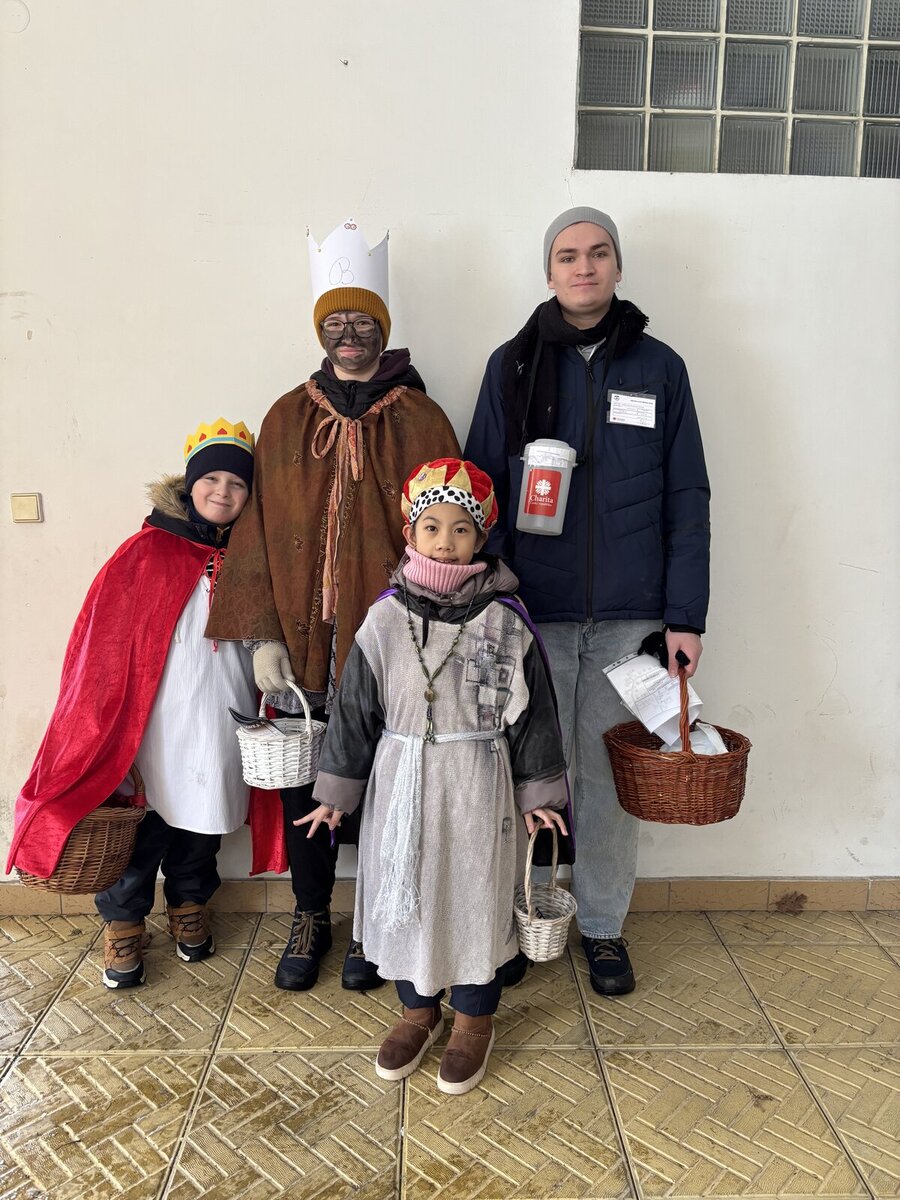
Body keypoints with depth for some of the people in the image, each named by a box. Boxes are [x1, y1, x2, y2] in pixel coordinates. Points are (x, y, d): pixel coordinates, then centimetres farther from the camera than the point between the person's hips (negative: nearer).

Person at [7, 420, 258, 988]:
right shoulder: (148, 551, -6)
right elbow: (104, 636, -7)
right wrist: (105, 723, -9)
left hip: (223, 722, 4)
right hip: (158, 721, -3)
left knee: (203, 818, 16)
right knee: (145, 823, 4)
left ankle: (189, 909, 38)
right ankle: (123, 925, 25)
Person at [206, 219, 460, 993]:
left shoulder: (421, 421, 0)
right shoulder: (287, 419, 6)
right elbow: (260, 528, 4)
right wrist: (262, 635, -3)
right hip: (302, 638, 2)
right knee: (305, 780, 10)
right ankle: (311, 919, 32)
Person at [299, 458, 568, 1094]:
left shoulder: (504, 619, -7)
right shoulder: (385, 619, -4)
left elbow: (531, 708, -1)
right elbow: (356, 707, 1)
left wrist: (538, 791, 1)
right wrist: (337, 792, 3)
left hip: (477, 785, -2)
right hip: (401, 781, 2)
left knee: (476, 895, 10)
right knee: (403, 894, 13)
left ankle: (475, 1018, 33)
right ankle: (419, 1009, 37)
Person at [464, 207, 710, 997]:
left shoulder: (659, 367, 6)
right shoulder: (513, 365, 5)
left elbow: (687, 498, 5)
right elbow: (483, 490, 4)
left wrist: (686, 616, -2)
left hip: (628, 615, 1)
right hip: (534, 612, 0)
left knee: (613, 771, 8)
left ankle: (604, 924, 27)